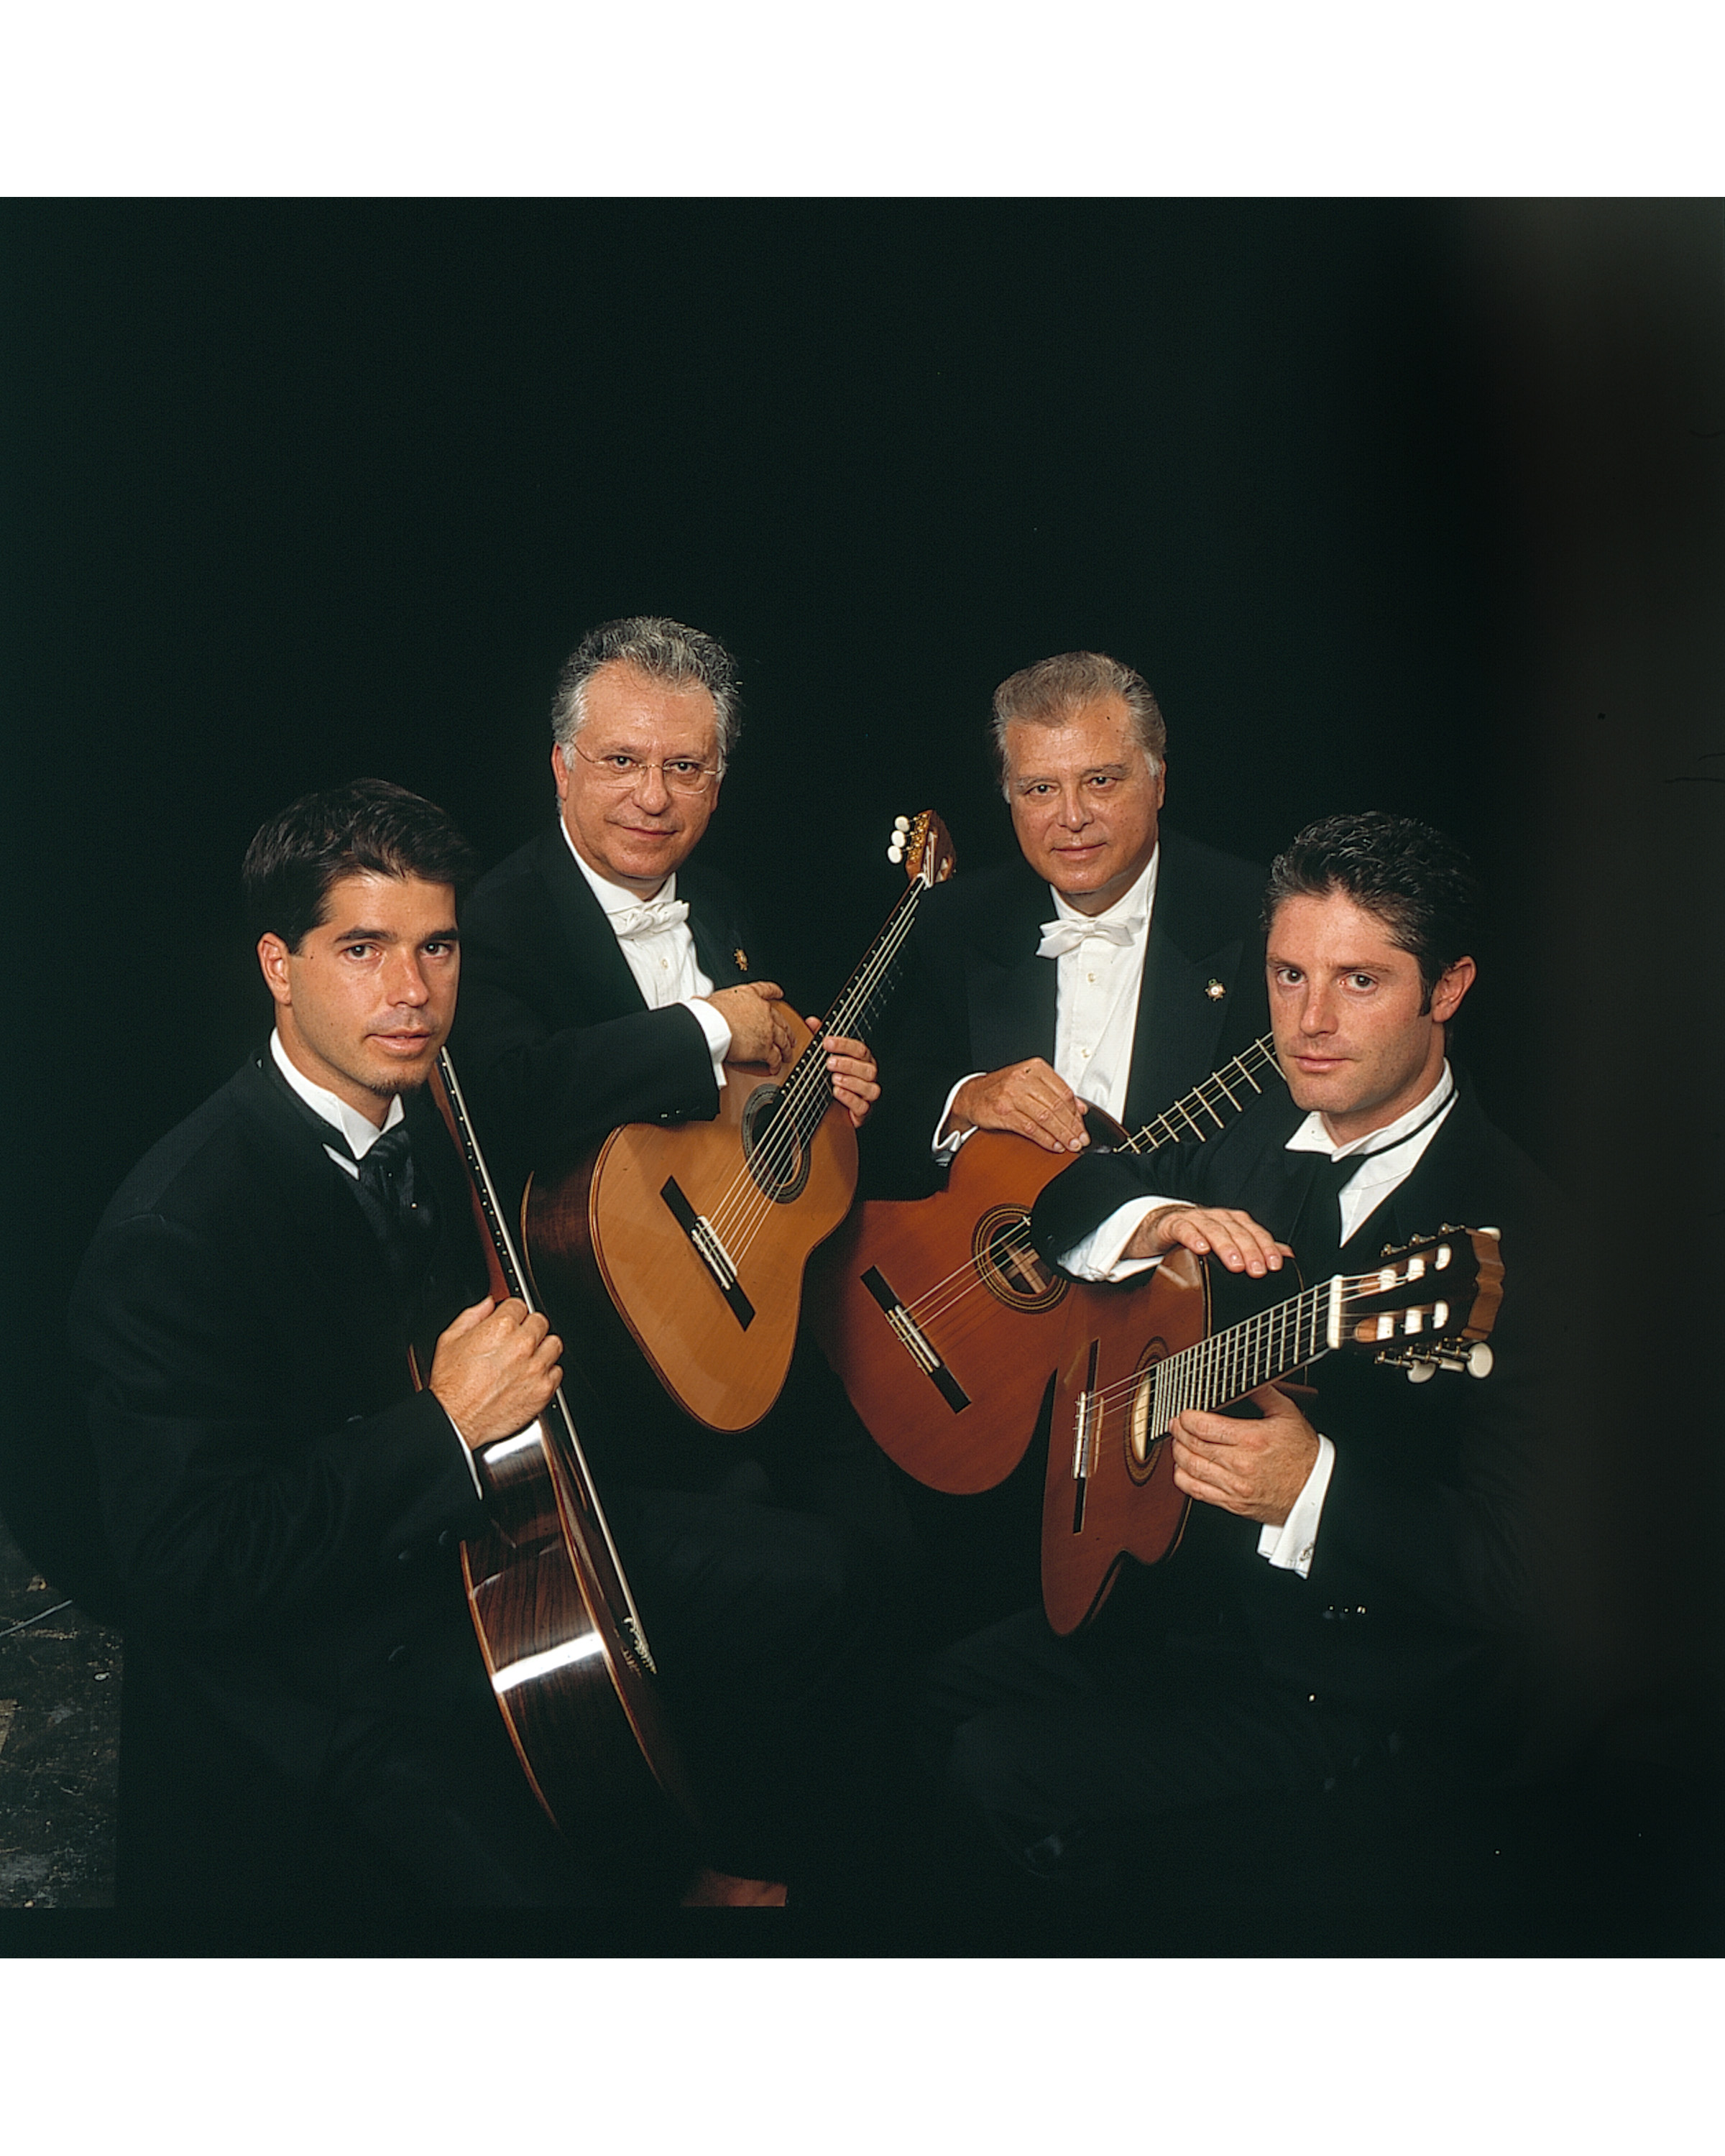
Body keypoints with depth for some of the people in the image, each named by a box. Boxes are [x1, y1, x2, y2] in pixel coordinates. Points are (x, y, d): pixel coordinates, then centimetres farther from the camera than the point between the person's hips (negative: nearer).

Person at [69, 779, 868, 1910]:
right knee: (553, 1877, -27)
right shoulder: (174, 1231, -26)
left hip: (491, 1542, 8)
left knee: (806, 1577, 5)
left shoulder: (445, 1116, 0)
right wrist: (446, 1426, -27)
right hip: (323, 1668, -8)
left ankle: (716, 1851, 27)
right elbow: (185, 1565, -27)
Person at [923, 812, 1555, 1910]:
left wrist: (1311, 1490, -41)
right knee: (954, 1693, 12)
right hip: (1193, 1577, 8)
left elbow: (1522, 1562, -27)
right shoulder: (1255, 1136, 0)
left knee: (1006, 1768, -13)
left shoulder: (1520, 1225, -24)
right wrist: (1159, 1220, -10)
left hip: (1362, 1671, -8)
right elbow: (1069, 1185, 12)